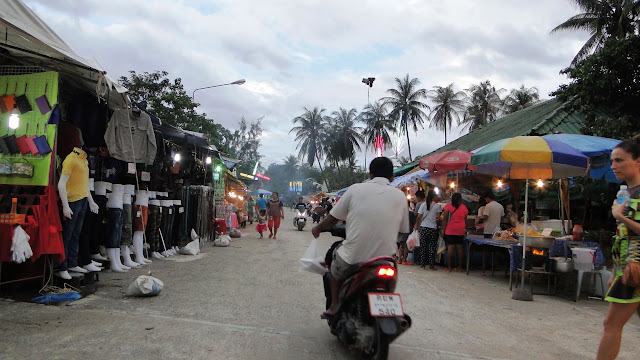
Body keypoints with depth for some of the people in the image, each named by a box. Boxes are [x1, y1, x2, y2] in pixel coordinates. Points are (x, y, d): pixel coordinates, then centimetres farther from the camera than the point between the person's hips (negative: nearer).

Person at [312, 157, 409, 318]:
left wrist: (317, 228, 25)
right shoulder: (400, 196, 5)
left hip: (352, 259, -2)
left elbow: (332, 219, 5)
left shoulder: (356, 189, -1)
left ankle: (334, 307, 32)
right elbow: (401, 231, 12)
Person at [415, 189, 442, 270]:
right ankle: (432, 265, 5)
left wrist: (417, 225, 12)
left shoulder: (423, 204, 0)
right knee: (432, 248, 4)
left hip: (424, 228, 1)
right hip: (433, 228, -1)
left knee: (423, 247, 7)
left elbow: (419, 217, -1)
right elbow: (438, 219, -4)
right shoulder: (437, 206, -2)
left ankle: (422, 264, 9)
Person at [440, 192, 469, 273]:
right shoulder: (464, 207, 3)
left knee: (450, 248, -3)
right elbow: (465, 219, 10)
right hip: (460, 230, 2)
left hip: (450, 230, -2)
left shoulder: (448, 206, -3)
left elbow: (445, 219, -5)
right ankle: (459, 267, 13)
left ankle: (449, 267, -3)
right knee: (459, 248, 8)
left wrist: (443, 229, -2)